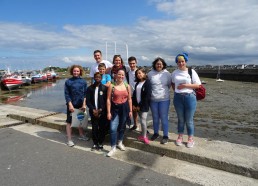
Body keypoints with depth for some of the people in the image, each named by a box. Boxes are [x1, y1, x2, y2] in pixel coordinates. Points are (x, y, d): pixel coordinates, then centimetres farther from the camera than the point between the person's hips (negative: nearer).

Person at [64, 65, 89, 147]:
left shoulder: (83, 81, 2)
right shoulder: (68, 81, -3)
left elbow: (85, 93, 1)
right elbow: (66, 94, -5)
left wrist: (84, 104, -6)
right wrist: (70, 105, -13)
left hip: (81, 104, 2)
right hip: (72, 104, -2)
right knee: (69, 121, 2)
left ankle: (81, 135, 36)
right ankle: (69, 139, 14)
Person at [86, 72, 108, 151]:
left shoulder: (105, 88, -2)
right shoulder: (90, 88, 3)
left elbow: (106, 100, -4)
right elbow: (87, 100, 1)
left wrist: (100, 110, -11)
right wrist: (93, 110, -10)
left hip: (102, 112, -1)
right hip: (93, 112, 1)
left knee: (102, 128, 6)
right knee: (94, 128, 3)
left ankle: (100, 143, 22)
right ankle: (95, 143, 20)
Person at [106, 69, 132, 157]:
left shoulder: (127, 86, 3)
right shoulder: (112, 86, -5)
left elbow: (129, 99, 8)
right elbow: (108, 99, -6)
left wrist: (130, 110, 5)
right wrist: (108, 112, -10)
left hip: (124, 108, 3)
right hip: (115, 108, -2)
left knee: (122, 127, 15)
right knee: (113, 128, -7)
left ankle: (120, 143, 37)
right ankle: (113, 148, 6)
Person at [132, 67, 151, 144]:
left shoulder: (147, 82, -7)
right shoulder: (137, 83, 12)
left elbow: (147, 96, -14)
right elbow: (134, 94, 12)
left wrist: (140, 105, -13)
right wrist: (133, 104, 2)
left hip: (144, 105, -6)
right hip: (137, 105, 6)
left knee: (143, 121, -6)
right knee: (142, 120, 12)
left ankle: (144, 137, 9)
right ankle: (143, 135, 23)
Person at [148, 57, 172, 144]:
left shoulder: (167, 74, -3)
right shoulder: (150, 74, -2)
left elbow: (169, 85, 7)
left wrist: (164, 90, 6)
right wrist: (152, 92, 4)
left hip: (164, 99, -2)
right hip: (153, 99, 2)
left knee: (164, 118, 3)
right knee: (155, 117, 14)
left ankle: (165, 136, 17)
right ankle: (156, 133, 32)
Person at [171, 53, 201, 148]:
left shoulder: (191, 71, -5)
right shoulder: (174, 72, 5)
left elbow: (198, 85, -6)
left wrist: (185, 85, -15)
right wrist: (176, 90, 4)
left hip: (189, 97, -3)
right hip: (178, 98, 3)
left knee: (189, 120, 5)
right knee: (180, 119, 14)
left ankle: (190, 139, 22)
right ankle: (180, 137, 29)